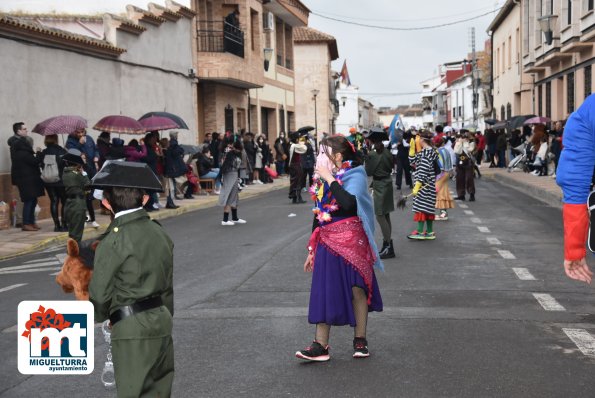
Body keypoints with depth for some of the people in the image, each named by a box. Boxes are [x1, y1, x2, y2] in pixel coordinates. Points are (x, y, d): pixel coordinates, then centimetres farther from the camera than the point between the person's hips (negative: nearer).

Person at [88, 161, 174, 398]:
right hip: (164, 323, 7)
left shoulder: (114, 239, -11)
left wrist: (99, 316, 14)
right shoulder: (160, 233, 8)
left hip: (133, 329, -7)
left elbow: (99, 293, -6)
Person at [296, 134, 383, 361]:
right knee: (323, 292, 2)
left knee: (357, 289, 4)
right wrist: (312, 249, 16)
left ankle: (360, 340, 19)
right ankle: (320, 345, 7)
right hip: (327, 243, 6)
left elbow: (348, 203, -31)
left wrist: (330, 179, -22)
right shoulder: (321, 181, 9)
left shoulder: (355, 177, -10)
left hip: (351, 243, -6)